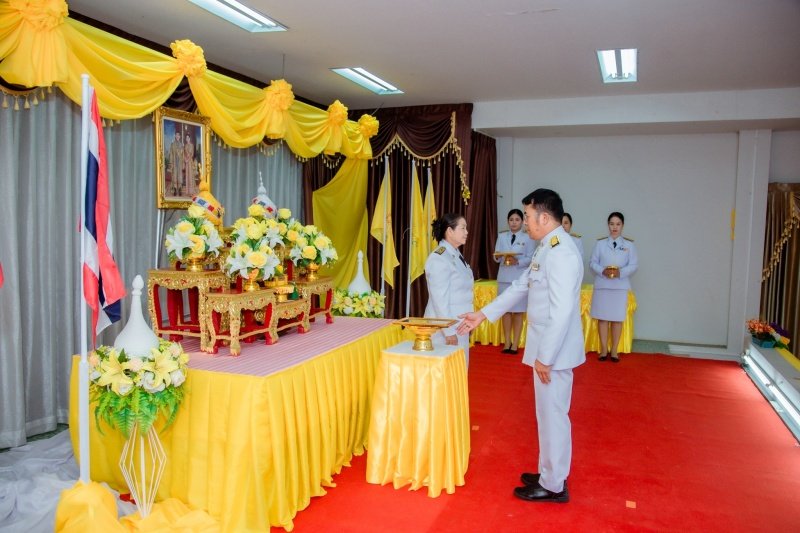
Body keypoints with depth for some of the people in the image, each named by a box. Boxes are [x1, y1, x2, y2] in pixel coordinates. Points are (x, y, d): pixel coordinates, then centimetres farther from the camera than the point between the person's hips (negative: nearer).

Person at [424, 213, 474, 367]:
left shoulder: (456, 255, 11)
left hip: (459, 325, 9)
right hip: (445, 326, -9)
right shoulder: (439, 258, -17)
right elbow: (439, 298, -20)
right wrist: (449, 331, -21)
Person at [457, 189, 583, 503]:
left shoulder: (561, 252, -21)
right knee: (548, 414, 19)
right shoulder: (546, 248, 11)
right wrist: (483, 315, 17)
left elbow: (562, 310, -25)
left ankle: (553, 486, 20)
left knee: (552, 415, 4)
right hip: (545, 346, 10)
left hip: (554, 350, -10)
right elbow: (520, 286, 17)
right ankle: (550, 474, 35)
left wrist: (545, 356, -22)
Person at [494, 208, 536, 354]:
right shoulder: (502, 236, 9)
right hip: (504, 277, 3)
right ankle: (507, 342, 15)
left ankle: (515, 344, 9)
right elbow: (496, 257, 6)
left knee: (518, 312, 2)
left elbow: (531, 259, -5)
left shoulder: (528, 238, 0)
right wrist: (498, 256, -16)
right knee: (506, 311, 6)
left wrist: (517, 261, -21)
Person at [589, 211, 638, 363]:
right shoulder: (600, 243, 4)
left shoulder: (629, 244, 3)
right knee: (602, 317, 4)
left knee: (617, 318, 5)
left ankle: (614, 350, 16)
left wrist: (620, 272, -19)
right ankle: (604, 349, 16)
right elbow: (592, 262, 2)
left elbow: (634, 265, -1)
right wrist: (603, 271, -17)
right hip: (602, 285, 0)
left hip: (620, 286, 0)